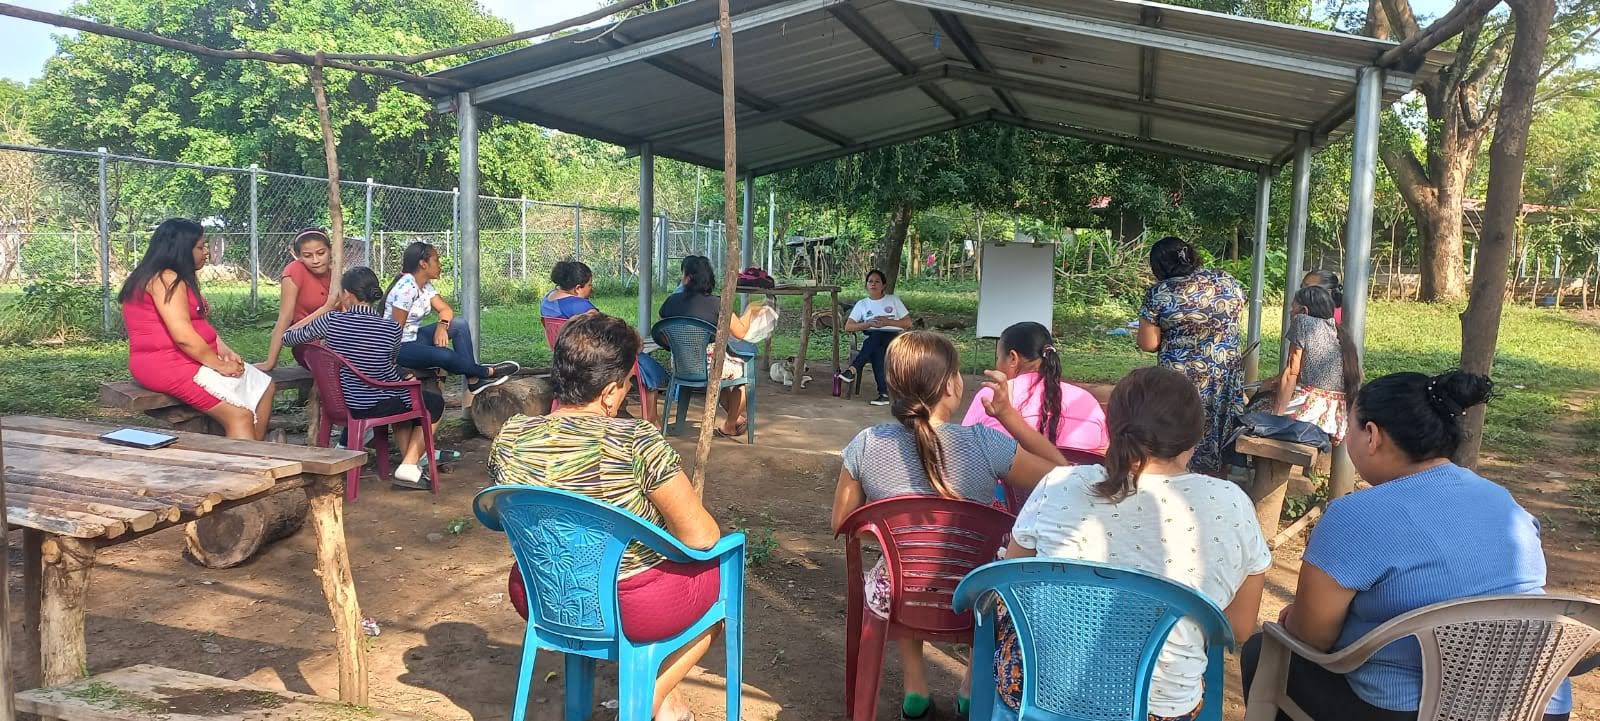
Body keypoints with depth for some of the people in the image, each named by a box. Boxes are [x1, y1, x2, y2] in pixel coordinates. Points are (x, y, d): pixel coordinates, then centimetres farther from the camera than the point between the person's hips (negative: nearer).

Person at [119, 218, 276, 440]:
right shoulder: (165, 278, -15)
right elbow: (183, 336, -23)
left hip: (190, 360, 11)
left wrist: (224, 351, 0)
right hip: (168, 365, -11)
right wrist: (219, 365, -14)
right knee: (239, 415, -21)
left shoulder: (179, 279, 18)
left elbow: (200, 325, 17)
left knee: (264, 387, 4)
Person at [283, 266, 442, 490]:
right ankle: (409, 465, 9)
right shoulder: (391, 328, -15)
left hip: (342, 403, 5)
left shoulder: (330, 321, -13)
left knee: (405, 397, 33)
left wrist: (324, 311, 10)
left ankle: (410, 459, 33)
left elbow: (288, 337, 2)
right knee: (435, 403, 21)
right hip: (377, 406, -5)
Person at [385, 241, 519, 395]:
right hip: (398, 346, -10)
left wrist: (442, 326, -16)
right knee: (445, 355, -30)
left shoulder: (426, 285, 6)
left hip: (414, 337, 10)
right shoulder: (406, 288, -22)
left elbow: (446, 310, 4)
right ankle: (487, 372, -7)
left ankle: (474, 381, -8)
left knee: (460, 326, -3)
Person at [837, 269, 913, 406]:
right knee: (876, 349, -38)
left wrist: (888, 322, -8)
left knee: (875, 336, -36)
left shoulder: (894, 300, 14)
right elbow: (848, 327, 5)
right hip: (871, 339, 1)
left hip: (894, 338, -1)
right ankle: (884, 392, -46)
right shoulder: (862, 304, 16)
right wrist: (869, 324, -9)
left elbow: (908, 323, 7)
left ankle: (853, 370, -48)